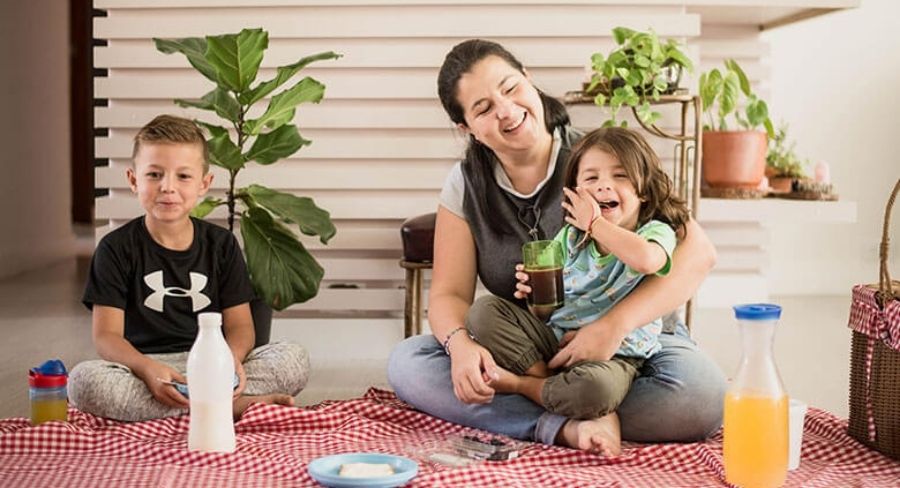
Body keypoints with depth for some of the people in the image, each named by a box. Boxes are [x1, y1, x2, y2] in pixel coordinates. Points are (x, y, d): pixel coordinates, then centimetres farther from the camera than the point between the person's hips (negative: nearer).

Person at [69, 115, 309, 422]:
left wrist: (231, 358, -20)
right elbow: (107, 335, -6)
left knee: (295, 360, -20)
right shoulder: (116, 248, 1)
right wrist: (148, 368, -27)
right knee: (83, 380, -35)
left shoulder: (221, 245, 8)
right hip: (142, 366, 0)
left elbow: (239, 324, 5)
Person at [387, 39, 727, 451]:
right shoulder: (466, 186, 0)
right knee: (406, 363, -22)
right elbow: (449, 293, -2)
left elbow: (697, 251, -19)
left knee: (701, 394, -34)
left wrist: (615, 325, -33)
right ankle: (565, 427, -30)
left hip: (633, 340, -2)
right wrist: (461, 344, -27)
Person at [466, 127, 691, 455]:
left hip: (614, 352, -5)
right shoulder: (569, 238, 11)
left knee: (595, 388, -41)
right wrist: (535, 292, -7)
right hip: (556, 339, 6)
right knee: (484, 310, -13)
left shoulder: (656, 232, -3)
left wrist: (595, 223, -16)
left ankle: (521, 385, -7)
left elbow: (647, 260, -30)